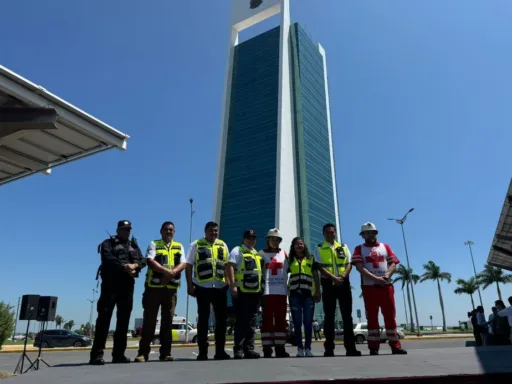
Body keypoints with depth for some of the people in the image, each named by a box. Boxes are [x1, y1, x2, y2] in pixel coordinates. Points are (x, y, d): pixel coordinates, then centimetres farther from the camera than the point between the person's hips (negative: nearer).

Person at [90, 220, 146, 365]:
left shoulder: (134, 245, 22)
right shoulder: (108, 243, 8)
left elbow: (142, 261, 7)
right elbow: (108, 259, -11)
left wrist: (134, 265, -15)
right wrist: (124, 267, -22)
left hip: (128, 284, 5)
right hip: (111, 283, -5)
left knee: (124, 318, 5)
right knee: (104, 316, -9)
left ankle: (119, 353, 10)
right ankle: (97, 354, -8)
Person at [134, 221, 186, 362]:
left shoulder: (179, 247, 15)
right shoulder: (154, 244, 7)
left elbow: (183, 264, 3)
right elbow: (150, 261, -9)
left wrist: (171, 273, -16)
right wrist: (167, 271, -21)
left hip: (171, 288, 3)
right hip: (154, 287, -2)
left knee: (168, 320, 5)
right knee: (149, 320, -1)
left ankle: (165, 352, 11)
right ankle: (143, 352, 5)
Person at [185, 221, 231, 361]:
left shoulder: (223, 245, 12)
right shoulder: (196, 245, 3)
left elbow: (228, 265, 15)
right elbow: (189, 266, -1)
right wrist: (190, 285, -8)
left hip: (220, 287, 3)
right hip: (202, 287, -3)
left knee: (221, 318, 5)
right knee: (203, 318, 3)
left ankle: (220, 350, 15)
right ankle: (202, 352, 11)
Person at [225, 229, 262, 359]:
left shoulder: (258, 254, 20)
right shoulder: (237, 251, -1)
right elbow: (229, 267, -12)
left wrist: (261, 288, 18)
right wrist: (232, 285, -21)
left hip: (255, 291, 7)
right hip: (241, 291, -7)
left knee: (251, 322, 8)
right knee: (241, 321, -6)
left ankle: (249, 349, 14)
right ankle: (238, 349, 2)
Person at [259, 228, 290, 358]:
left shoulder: (284, 254, 14)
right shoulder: (262, 254, 7)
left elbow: (289, 269, 16)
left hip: (282, 291, 3)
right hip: (267, 292, -3)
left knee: (281, 319, 5)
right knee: (268, 319, -2)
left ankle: (280, 347, 12)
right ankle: (267, 349, 2)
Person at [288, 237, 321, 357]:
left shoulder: (311, 259, 13)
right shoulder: (290, 260, 12)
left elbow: (316, 276, 11)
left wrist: (318, 291, 3)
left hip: (308, 294, 0)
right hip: (294, 294, 0)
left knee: (308, 322, 1)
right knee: (297, 322, 3)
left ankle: (308, 348, 9)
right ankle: (300, 348, 10)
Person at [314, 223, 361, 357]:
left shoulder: (343, 247, 15)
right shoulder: (319, 248, 7)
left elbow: (349, 264, 6)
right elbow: (320, 267, -4)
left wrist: (343, 277, -12)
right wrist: (334, 277, -17)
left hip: (344, 283, 2)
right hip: (328, 283, -2)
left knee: (347, 315, 2)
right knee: (329, 316, 1)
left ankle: (350, 347, 7)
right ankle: (329, 348, 6)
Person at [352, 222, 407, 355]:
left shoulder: (385, 247, 15)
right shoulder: (359, 249, 6)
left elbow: (393, 264, 6)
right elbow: (360, 267, -7)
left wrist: (386, 276, -13)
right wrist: (375, 278, -18)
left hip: (386, 286, 2)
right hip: (369, 287, -2)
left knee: (390, 316, 4)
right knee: (372, 317, 1)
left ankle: (395, 346, 10)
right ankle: (374, 347, 5)